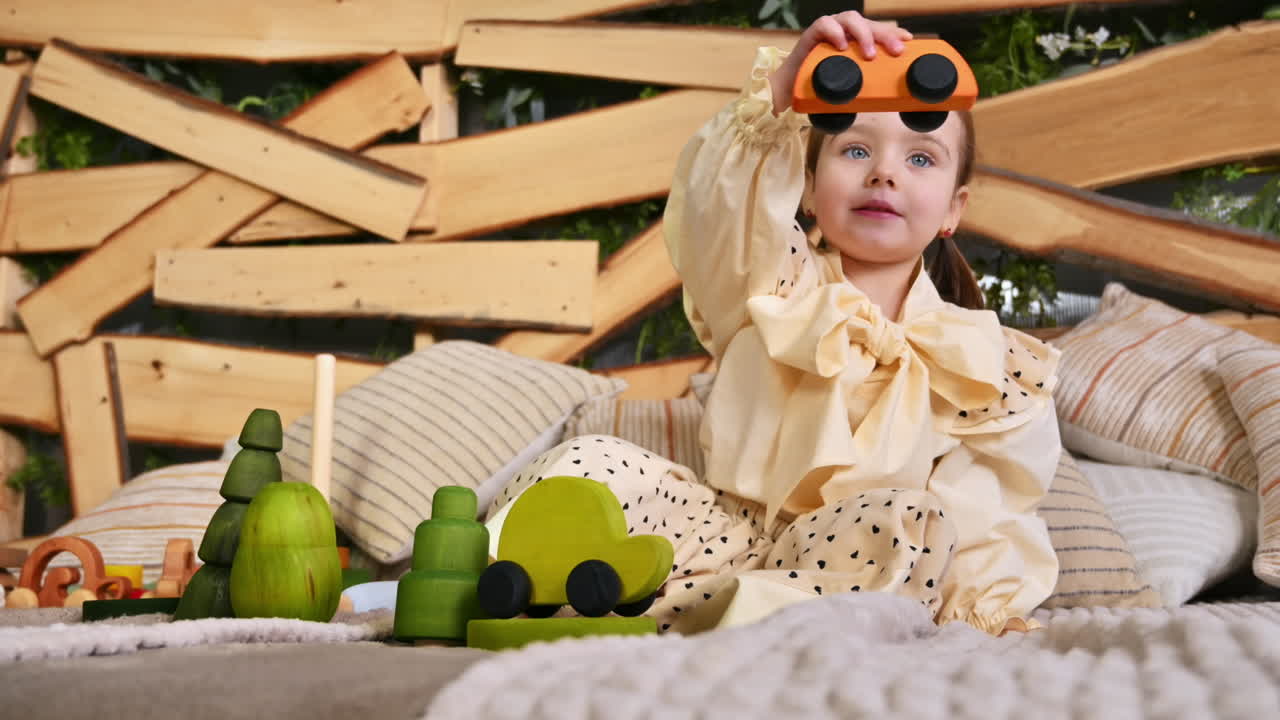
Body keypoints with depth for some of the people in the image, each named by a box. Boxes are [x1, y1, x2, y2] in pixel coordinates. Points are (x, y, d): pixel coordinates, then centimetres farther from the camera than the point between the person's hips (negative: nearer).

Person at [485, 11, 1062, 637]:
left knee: (914, 520, -34)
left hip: (853, 561, -1)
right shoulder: (774, 282, 8)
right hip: (730, 532, 1)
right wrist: (781, 89, -30)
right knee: (595, 463, -19)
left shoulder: (973, 357, 10)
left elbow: (984, 512, 2)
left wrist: (992, 608, -17)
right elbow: (712, 207, -14)